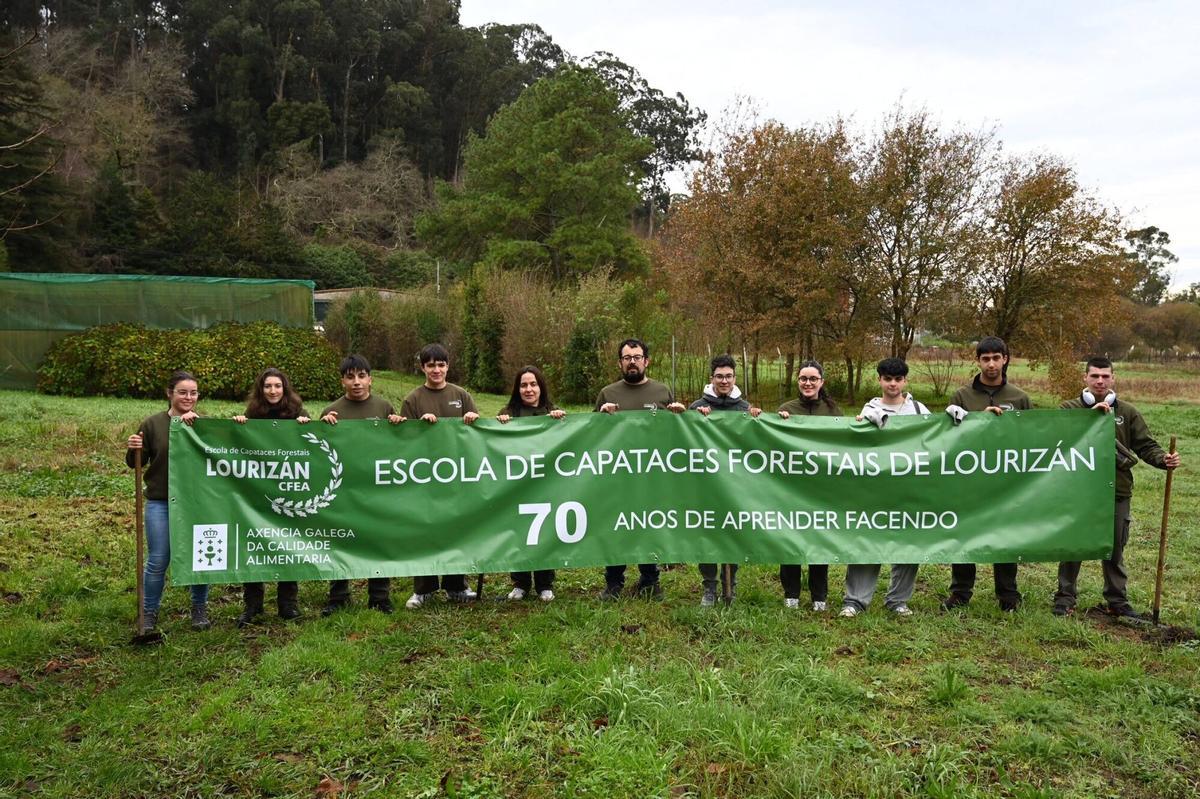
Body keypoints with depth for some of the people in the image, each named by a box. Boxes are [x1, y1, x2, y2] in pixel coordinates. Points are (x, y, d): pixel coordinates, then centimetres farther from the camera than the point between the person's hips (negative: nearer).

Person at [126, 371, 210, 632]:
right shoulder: (153, 424, 1)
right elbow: (136, 463, 7)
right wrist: (132, 450, -15)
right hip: (160, 503, 0)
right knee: (157, 561, 5)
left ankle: (200, 609, 27)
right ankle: (149, 613, 22)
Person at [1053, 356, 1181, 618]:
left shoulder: (1127, 412, 6)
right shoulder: (1070, 408, -2)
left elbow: (1145, 445, 3)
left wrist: (1163, 459, -15)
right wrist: (1090, 413, -25)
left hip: (1117, 491, 3)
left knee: (1115, 549, 13)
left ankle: (1117, 601, 26)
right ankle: (1065, 599, 16)